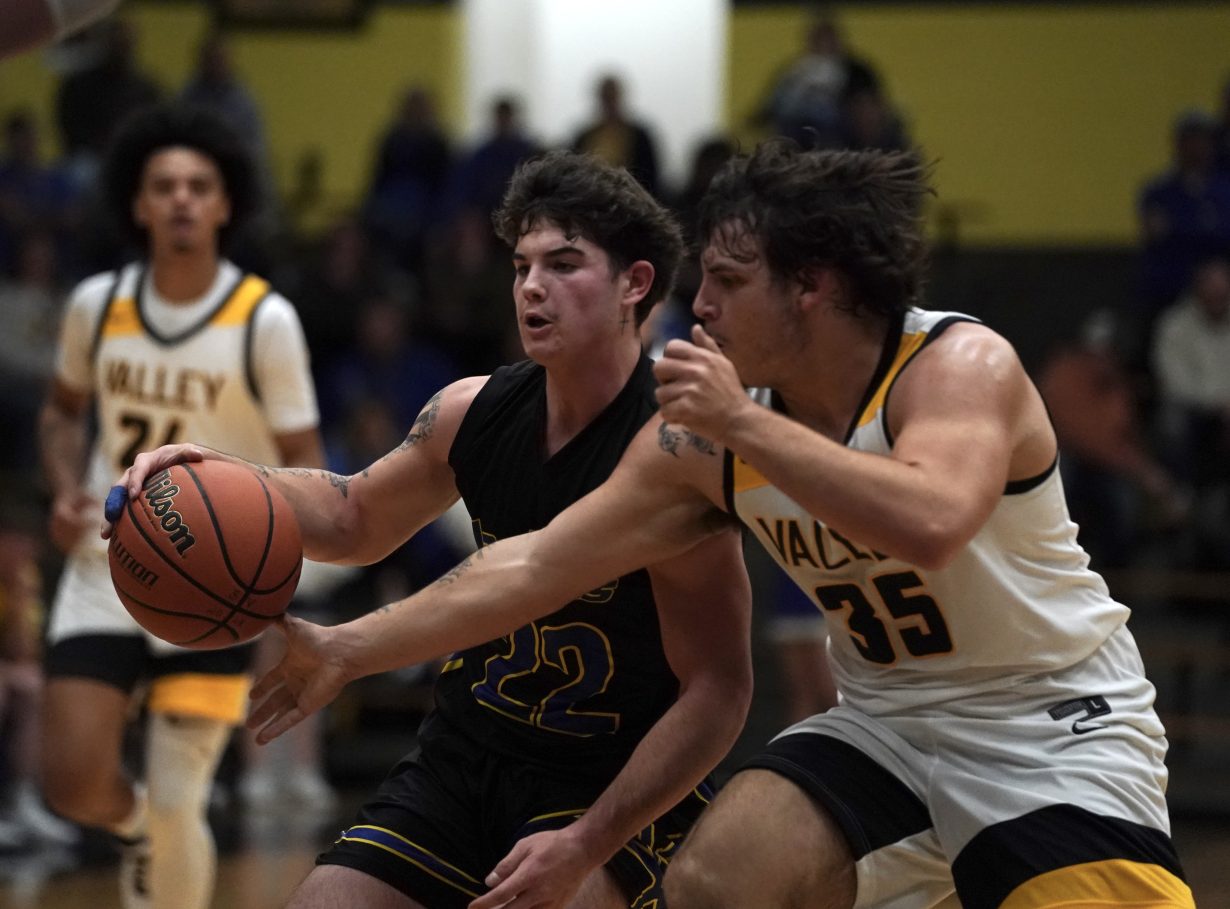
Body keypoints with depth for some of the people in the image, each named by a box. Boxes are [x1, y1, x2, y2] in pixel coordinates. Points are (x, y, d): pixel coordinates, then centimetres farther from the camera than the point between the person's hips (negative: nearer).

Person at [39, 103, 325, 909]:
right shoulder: (97, 304, -1)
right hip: (106, 574, 3)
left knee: (176, 805, -6)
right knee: (75, 783, -7)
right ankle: (139, 823, 30)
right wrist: (66, 493, -1)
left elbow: (305, 463, -6)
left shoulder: (266, 321, -11)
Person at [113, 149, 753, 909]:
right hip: (465, 755, 6)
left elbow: (720, 689, -19)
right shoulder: (473, 413, -2)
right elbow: (357, 517, 16)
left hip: (618, 792, -6)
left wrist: (586, 847, -25)